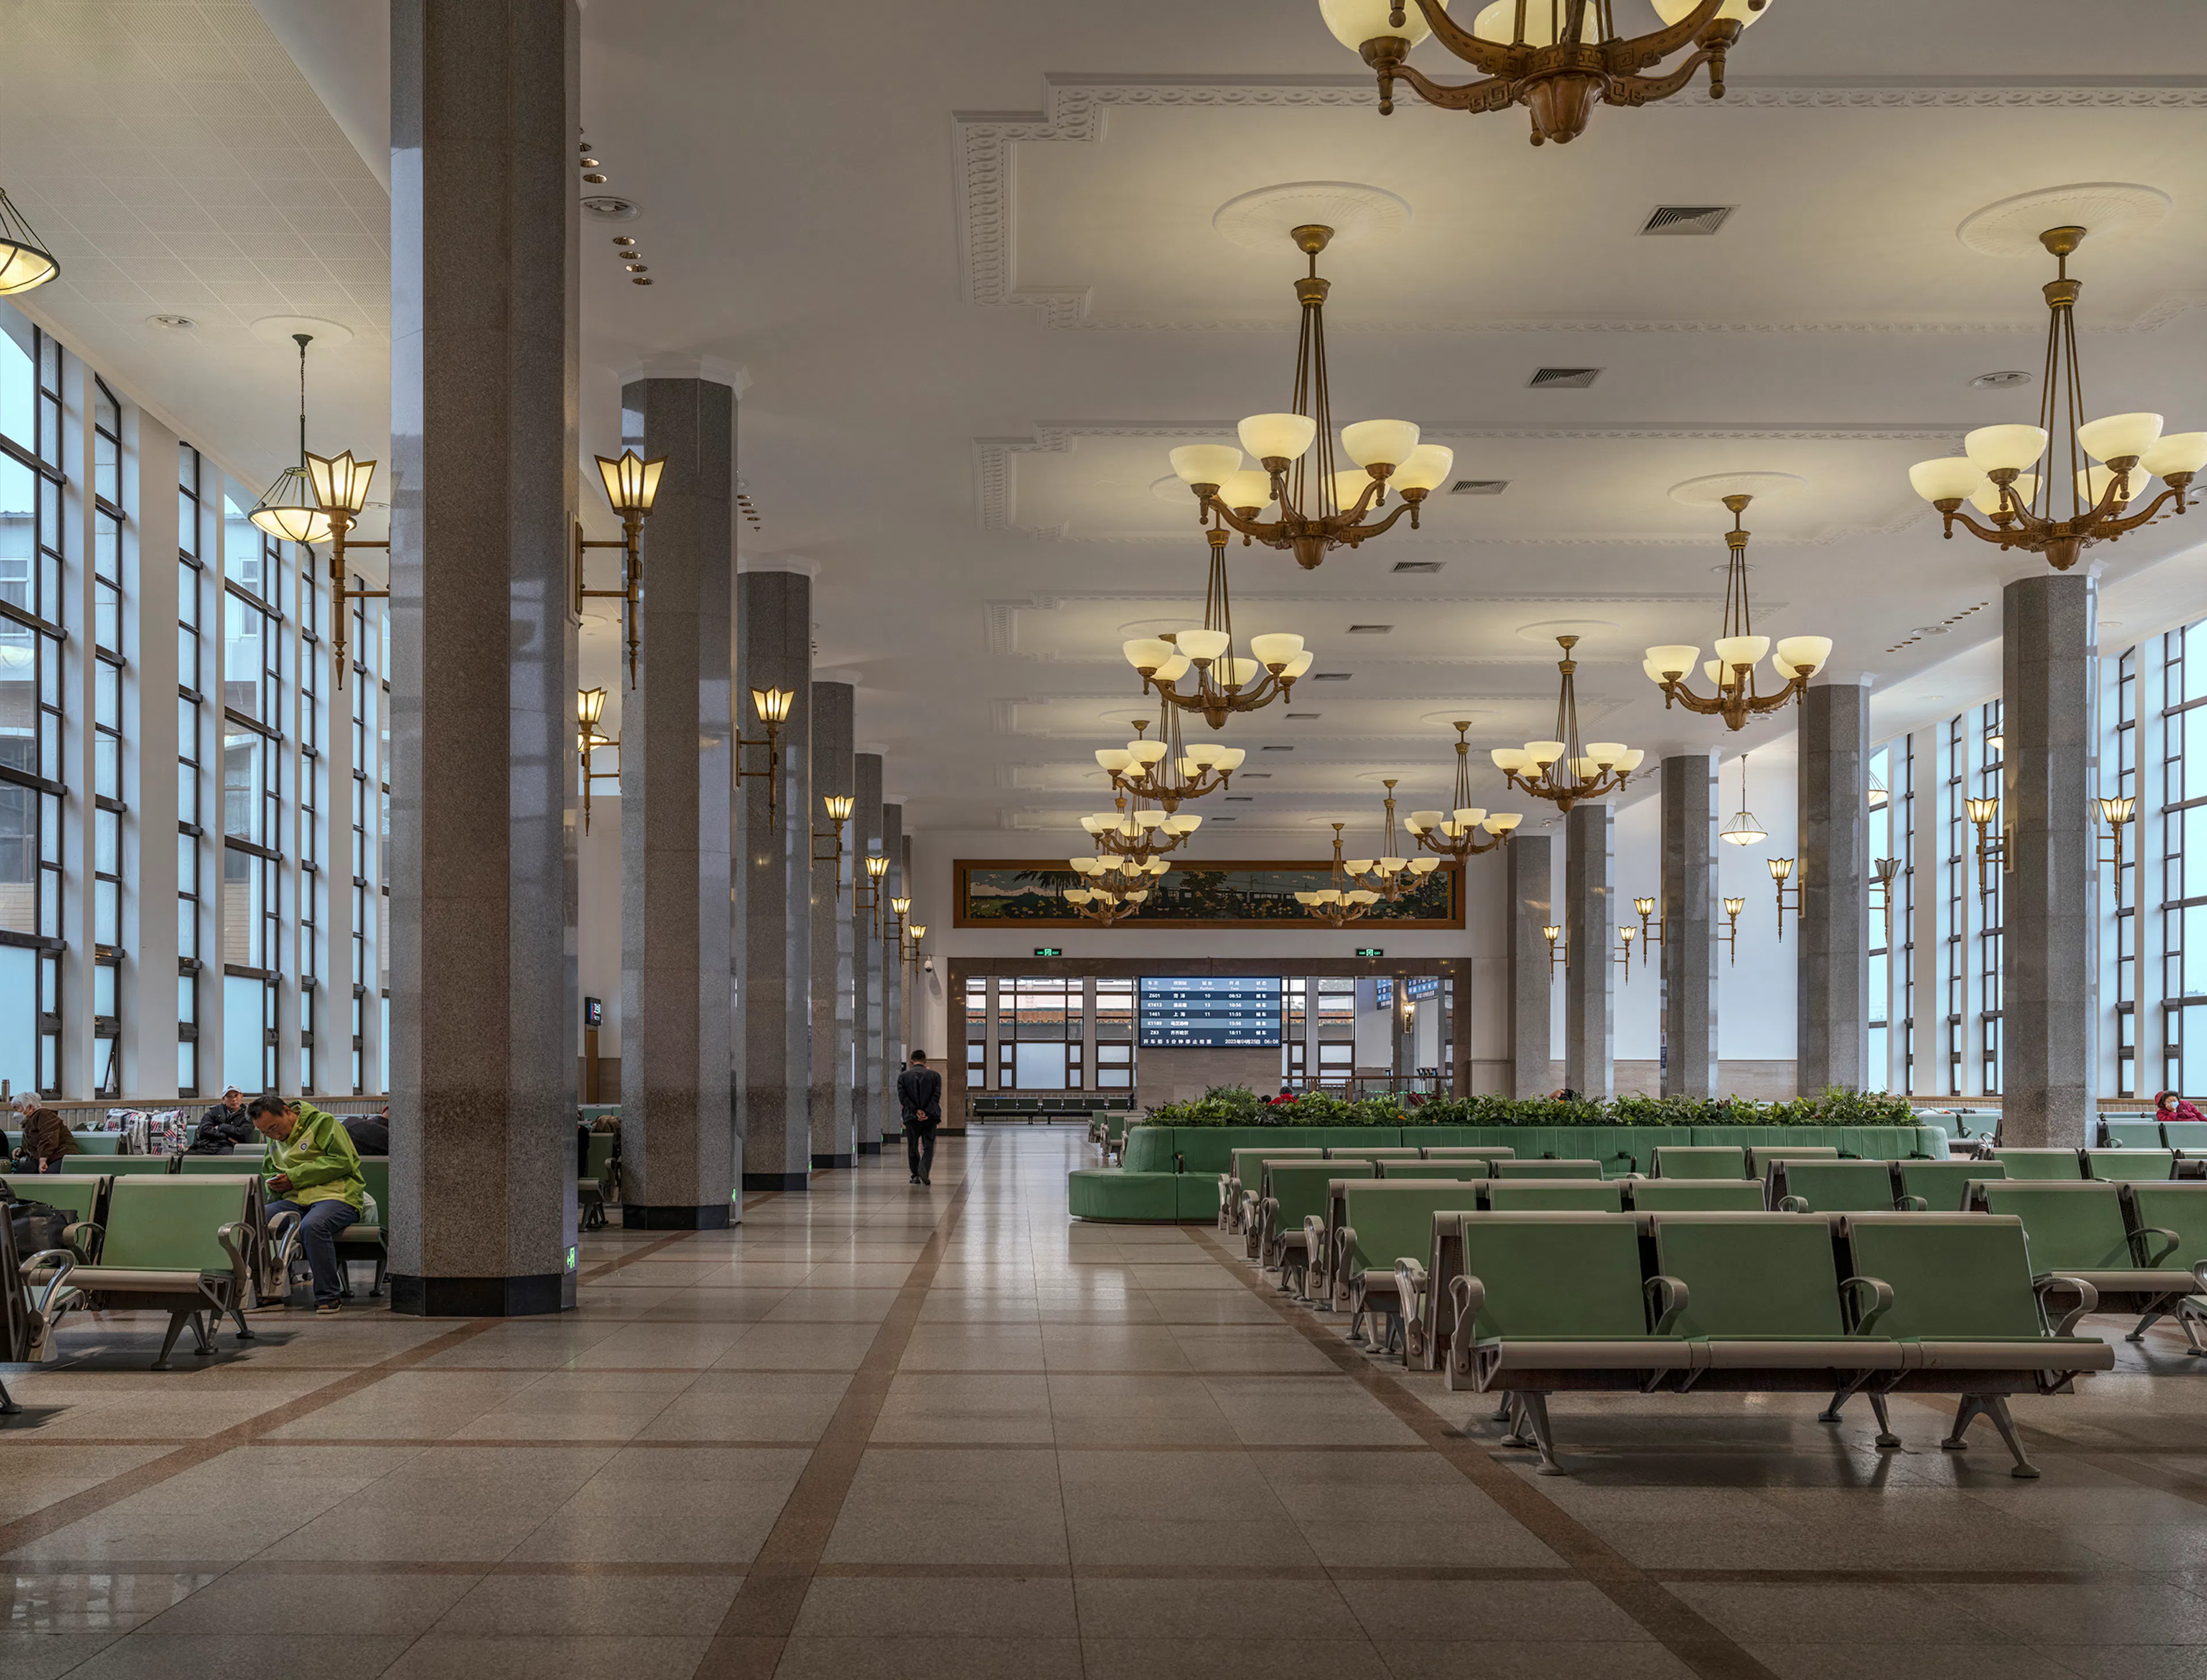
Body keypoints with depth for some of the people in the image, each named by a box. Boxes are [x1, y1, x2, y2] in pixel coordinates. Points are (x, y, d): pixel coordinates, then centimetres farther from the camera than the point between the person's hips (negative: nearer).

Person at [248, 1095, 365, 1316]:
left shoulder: (323, 1123, -3)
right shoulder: (275, 1142, 21)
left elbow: (343, 1161, -13)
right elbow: (269, 1174, 33)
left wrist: (295, 1177, -13)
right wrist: (276, 1185, 4)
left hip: (336, 1196, -7)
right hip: (295, 1200, 7)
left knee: (312, 1226, -39)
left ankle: (328, 1296, -28)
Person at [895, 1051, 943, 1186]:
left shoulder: (903, 1076, 3)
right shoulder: (934, 1075, 3)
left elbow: (902, 1097, -6)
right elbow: (936, 1096, -6)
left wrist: (917, 1111, -10)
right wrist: (927, 1112, -11)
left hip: (911, 1118, 0)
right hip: (930, 1117, 0)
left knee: (913, 1147, 13)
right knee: (928, 1146, 3)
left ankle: (916, 1176, 14)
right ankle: (924, 1167, -21)